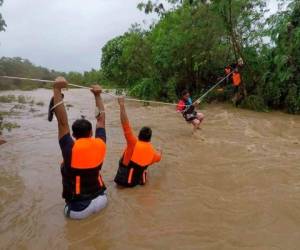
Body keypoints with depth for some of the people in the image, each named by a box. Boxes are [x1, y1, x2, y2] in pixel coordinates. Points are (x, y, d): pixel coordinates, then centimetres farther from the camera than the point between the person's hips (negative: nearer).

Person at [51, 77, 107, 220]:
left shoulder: (71, 149, -21)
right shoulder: (100, 145, -12)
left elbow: (62, 122, -22)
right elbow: (101, 119, -1)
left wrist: (57, 89, -23)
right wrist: (98, 95, 4)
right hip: (101, 201, 3)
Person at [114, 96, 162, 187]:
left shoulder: (134, 143, -20)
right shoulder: (152, 151, -6)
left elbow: (126, 125, -31)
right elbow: (158, 157, 20)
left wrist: (122, 105, -30)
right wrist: (160, 152, 43)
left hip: (121, 179, -3)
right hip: (133, 182, 4)